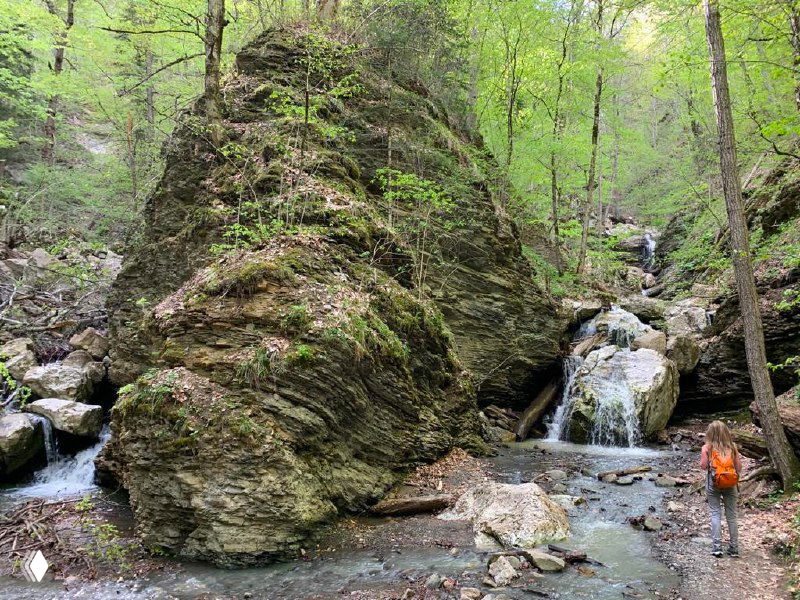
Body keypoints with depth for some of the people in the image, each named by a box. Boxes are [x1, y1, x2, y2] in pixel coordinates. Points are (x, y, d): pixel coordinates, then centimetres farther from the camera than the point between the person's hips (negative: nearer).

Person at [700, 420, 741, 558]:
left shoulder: (707, 448, -8)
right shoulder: (732, 447, -3)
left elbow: (703, 466, -8)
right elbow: (739, 467, -1)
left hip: (713, 482, -2)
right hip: (730, 484, 2)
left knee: (715, 514, 6)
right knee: (731, 515, 10)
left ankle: (717, 546, 2)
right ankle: (734, 548, 17)